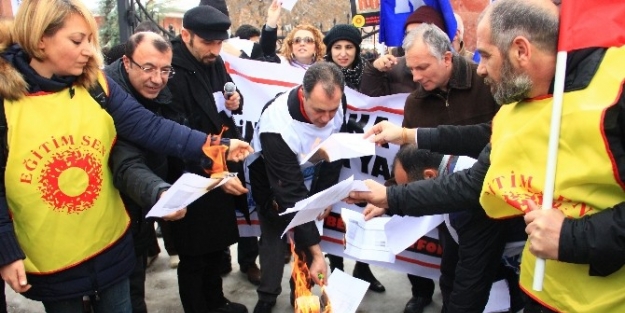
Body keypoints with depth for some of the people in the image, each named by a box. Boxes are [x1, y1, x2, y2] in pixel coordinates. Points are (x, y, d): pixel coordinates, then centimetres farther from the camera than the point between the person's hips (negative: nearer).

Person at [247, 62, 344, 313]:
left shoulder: (334, 109, -26)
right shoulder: (278, 127, -42)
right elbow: (290, 193, -40)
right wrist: (317, 252, -38)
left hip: (309, 180, 4)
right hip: (273, 184, -4)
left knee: (307, 237, 6)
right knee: (273, 237, 2)